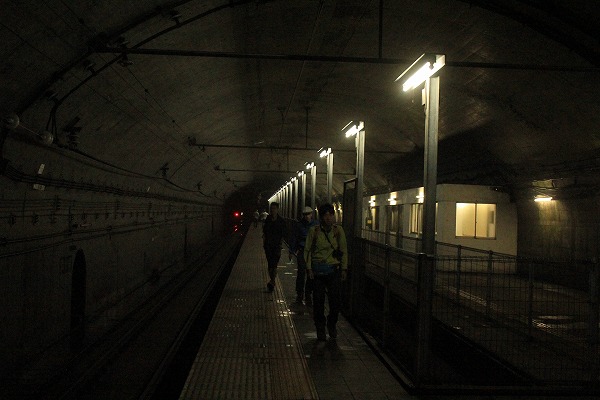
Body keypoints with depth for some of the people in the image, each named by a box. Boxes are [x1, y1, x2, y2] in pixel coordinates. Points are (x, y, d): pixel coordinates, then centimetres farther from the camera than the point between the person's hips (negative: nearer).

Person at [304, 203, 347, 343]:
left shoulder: (338, 230, 1)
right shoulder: (314, 231, -2)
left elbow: (344, 251, 8)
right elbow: (308, 250, 4)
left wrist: (344, 269, 5)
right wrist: (309, 268, -3)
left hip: (334, 270, 1)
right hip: (317, 270, -1)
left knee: (336, 301, -3)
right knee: (318, 302, 2)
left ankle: (331, 324, 28)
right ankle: (320, 333, 16)